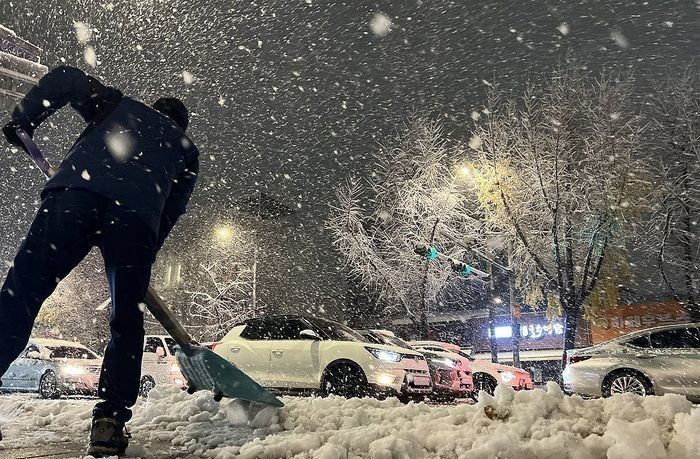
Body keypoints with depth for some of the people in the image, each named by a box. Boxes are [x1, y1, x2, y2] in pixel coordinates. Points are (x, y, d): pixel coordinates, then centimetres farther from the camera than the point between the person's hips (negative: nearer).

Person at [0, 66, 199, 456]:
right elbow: (171, 211, 23)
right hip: (136, 216, 1)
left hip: (72, 194, 0)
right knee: (127, 324, 12)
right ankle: (110, 421, 6)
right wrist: (141, 263, 26)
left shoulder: (120, 105, 36)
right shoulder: (186, 150, 34)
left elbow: (64, 78, 20)